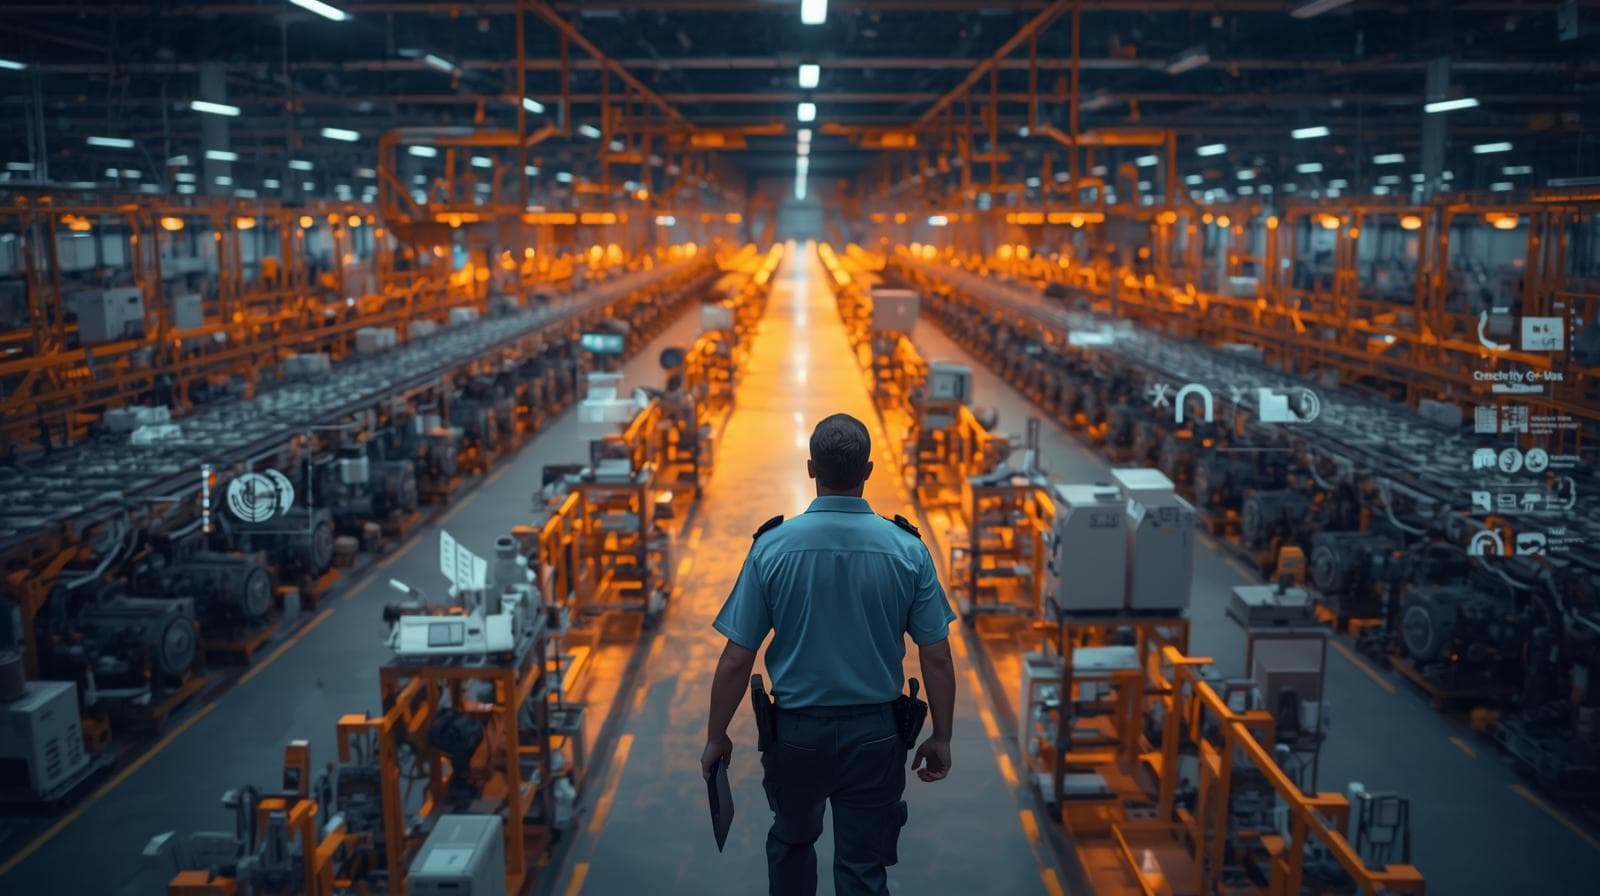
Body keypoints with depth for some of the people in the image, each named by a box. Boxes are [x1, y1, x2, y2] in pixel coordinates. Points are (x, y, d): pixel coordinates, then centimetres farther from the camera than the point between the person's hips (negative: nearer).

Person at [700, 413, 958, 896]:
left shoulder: (772, 547, -12)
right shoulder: (907, 549, -10)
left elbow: (736, 660, -10)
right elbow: (937, 659, -7)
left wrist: (717, 737, 2)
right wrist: (940, 738, 6)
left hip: (796, 730, 0)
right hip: (874, 734, 0)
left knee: (791, 841, 26)